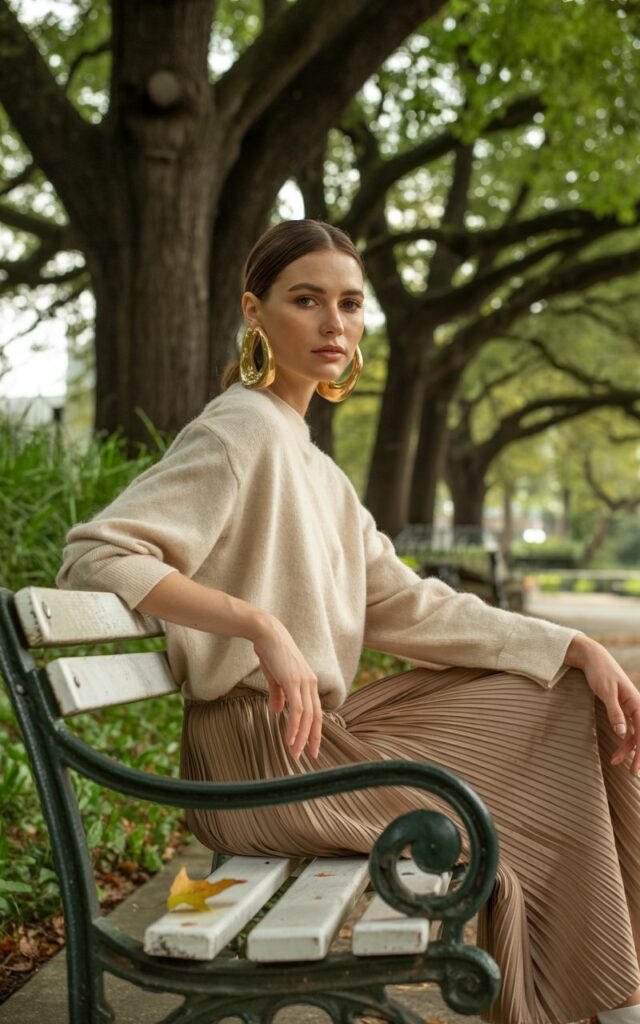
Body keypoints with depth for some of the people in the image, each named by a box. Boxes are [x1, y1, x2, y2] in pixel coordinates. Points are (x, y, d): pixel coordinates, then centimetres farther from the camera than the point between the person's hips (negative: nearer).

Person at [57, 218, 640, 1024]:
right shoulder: (243, 431, -12)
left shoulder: (308, 462, 16)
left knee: (572, 699, 8)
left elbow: (406, 605, 10)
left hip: (317, 729, 9)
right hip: (265, 753, -9)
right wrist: (262, 625, -30)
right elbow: (95, 557, -22)